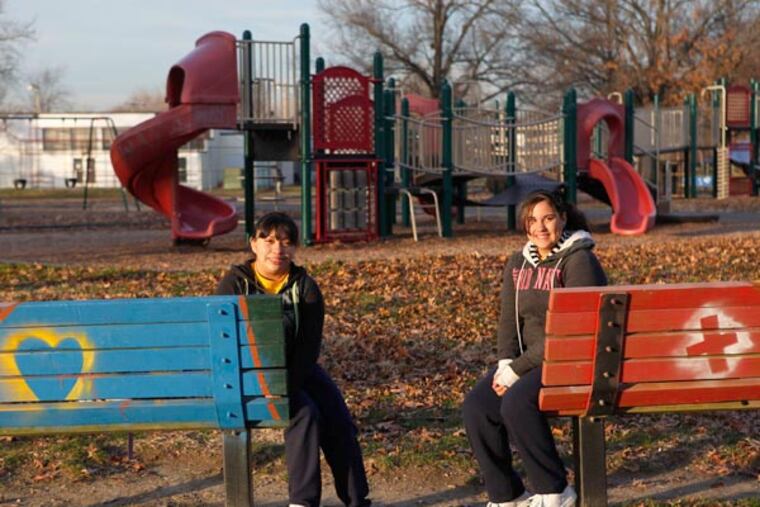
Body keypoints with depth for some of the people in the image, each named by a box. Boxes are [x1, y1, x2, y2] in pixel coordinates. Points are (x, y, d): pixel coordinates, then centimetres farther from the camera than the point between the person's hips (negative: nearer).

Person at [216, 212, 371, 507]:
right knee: (305, 414, -26)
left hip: (297, 369, 3)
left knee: (338, 420, -17)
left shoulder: (305, 287, 0)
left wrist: (288, 385, -23)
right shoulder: (235, 283, -5)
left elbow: (310, 343, -8)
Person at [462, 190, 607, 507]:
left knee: (516, 402, -31)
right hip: (527, 359, 7)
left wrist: (518, 368, -20)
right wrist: (506, 362, -11)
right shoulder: (518, 263, 12)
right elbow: (508, 320, 9)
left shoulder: (579, 261, -11)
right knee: (476, 406, -17)